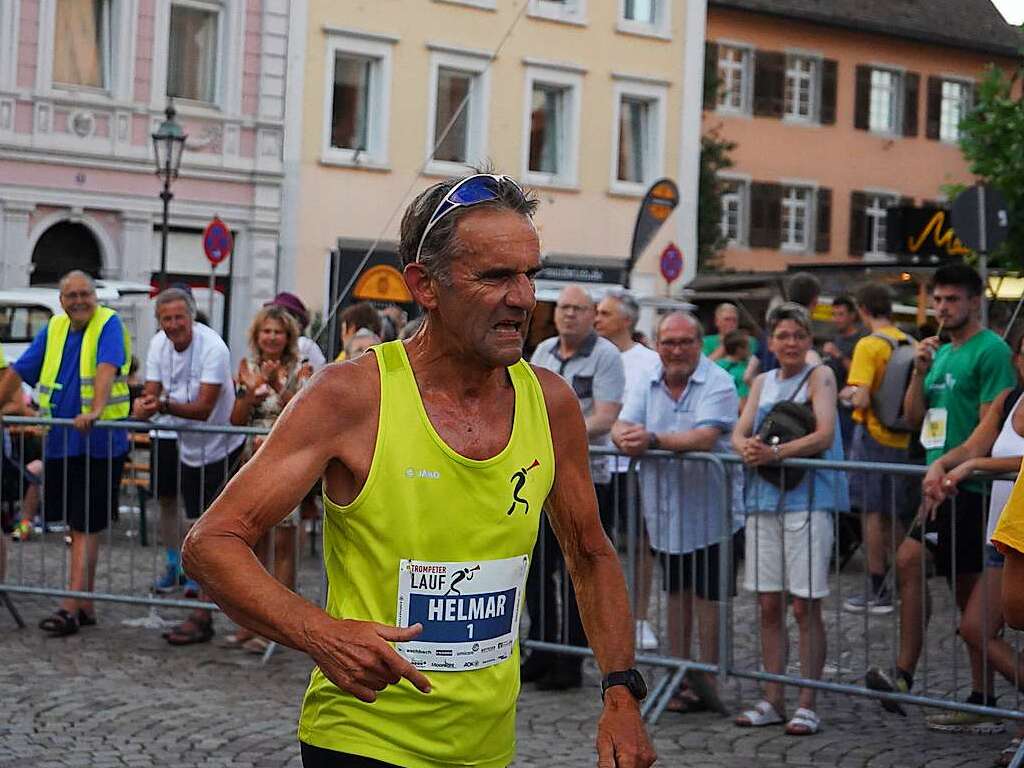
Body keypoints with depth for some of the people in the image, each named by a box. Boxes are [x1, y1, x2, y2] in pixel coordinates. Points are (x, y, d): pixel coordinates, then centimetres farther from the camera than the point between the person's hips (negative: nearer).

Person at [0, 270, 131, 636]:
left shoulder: (109, 324, -7)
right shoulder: (54, 329, 12)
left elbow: (107, 368, -23)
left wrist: (96, 410, -37)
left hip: (98, 442, -6)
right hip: (60, 441, 6)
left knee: (85, 527, -6)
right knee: (77, 526, 12)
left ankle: (71, 608, -8)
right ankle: (86, 605, 21)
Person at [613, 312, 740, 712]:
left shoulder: (717, 383, -12)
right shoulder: (648, 384, 7)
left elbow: (705, 437, -26)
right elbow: (621, 427, -3)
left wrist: (652, 439, -33)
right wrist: (626, 438, -27)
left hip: (708, 510, -6)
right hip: (665, 509, 6)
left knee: (707, 596, 0)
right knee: (676, 593, 15)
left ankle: (707, 682, 7)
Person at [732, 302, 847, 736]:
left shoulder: (819, 376, -1)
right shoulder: (762, 383, 16)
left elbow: (825, 435, -14)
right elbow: (739, 433, 7)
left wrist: (775, 453, -24)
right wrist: (747, 447, -16)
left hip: (808, 499, -5)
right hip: (763, 500, 5)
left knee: (805, 607, -3)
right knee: (769, 605, 7)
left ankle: (807, 705, 2)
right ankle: (773, 701, 15)